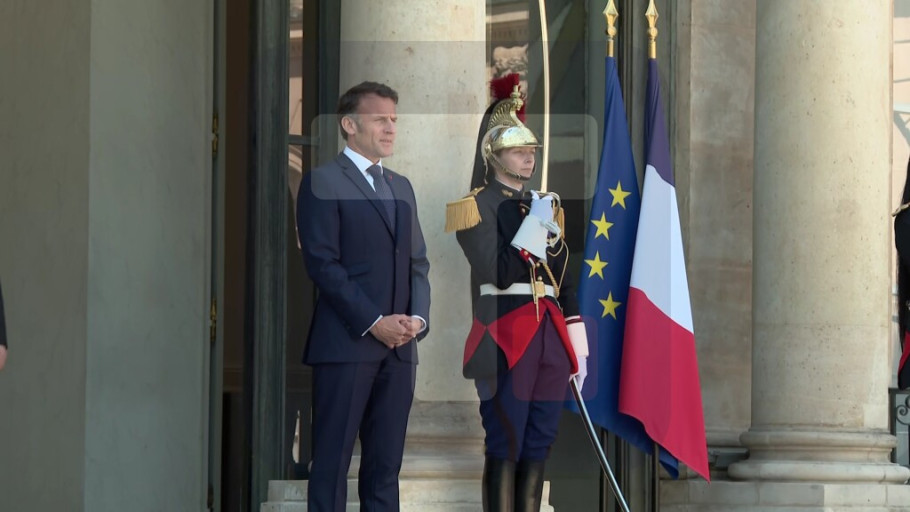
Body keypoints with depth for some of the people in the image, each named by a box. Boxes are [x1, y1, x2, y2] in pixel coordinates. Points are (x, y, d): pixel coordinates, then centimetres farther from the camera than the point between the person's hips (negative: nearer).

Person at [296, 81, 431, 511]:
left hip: (399, 347, 6)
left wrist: (417, 318, -2)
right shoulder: (323, 182, -2)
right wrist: (374, 323, -14)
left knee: (385, 465, 6)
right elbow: (322, 263, -10)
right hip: (345, 344, -6)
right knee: (332, 462, -4)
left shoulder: (401, 187, 19)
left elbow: (418, 262, 17)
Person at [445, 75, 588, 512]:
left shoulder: (544, 205, 18)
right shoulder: (478, 206, -3)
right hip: (506, 339, -7)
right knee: (505, 447, -6)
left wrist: (577, 347, 15)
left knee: (539, 446, 7)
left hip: (550, 335, 7)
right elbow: (499, 274, -15)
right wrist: (536, 225, -15)